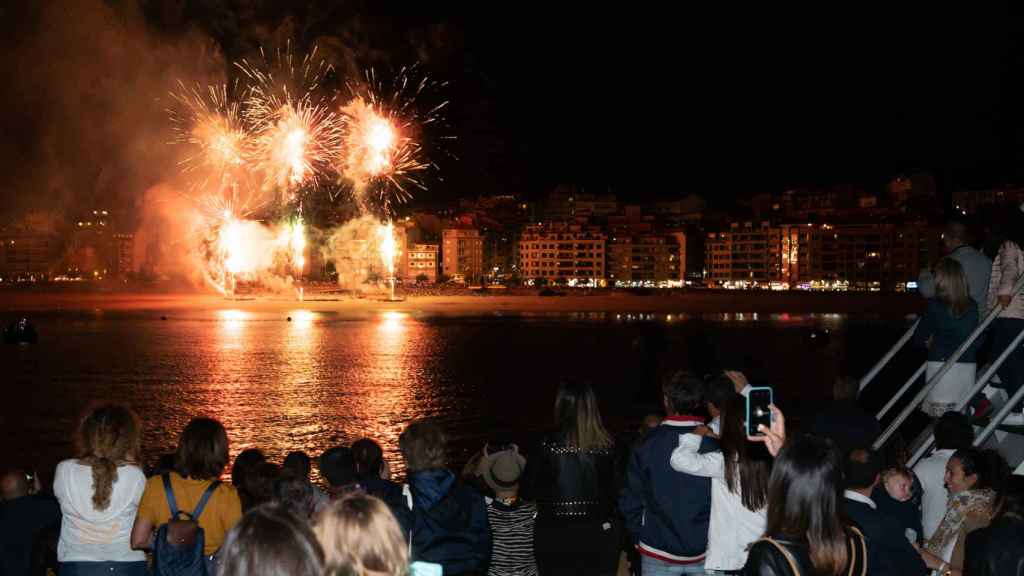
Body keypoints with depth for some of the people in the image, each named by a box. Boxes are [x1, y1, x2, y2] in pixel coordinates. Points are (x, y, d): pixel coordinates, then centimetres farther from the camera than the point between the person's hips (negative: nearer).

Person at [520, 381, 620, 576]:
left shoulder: (546, 446, -14)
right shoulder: (607, 446, -9)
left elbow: (527, 493, -6)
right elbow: (615, 491, -2)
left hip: (555, 538, -1)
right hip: (599, 536, 1)